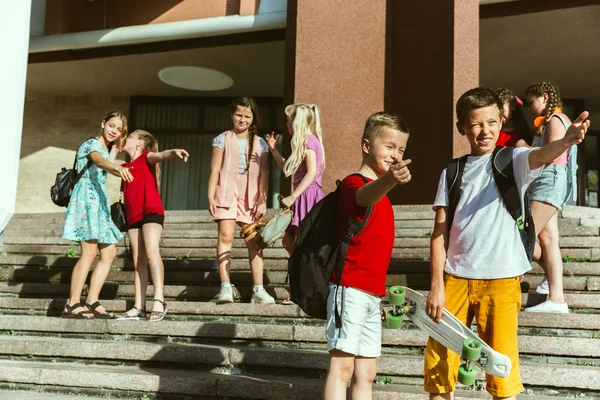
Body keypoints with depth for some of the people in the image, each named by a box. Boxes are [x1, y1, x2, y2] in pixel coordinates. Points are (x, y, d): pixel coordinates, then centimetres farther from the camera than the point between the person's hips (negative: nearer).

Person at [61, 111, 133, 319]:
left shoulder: (106, 150, 25)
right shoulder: (92, 144, -3)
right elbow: (99, 161, -26)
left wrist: (116, 148, 11)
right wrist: (117, 168, -47)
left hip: (99, 202, 9)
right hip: (86, 198, -9)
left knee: (109, 252, 2)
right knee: (90, 251, -18)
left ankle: (92, 302, 0)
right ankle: (72, 305, -18)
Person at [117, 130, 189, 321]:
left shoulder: (146, 157, 4)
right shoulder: (126, 166, 22)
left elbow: (160, 155, -15)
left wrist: (173, 151, -37)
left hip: (151, 211, -7)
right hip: (133, 216, 7)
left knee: (151, 252, -22)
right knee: (138, 261, 5)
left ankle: (159, 300, -25)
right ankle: (139, 307, 5)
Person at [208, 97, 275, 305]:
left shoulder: (260, 143, 11)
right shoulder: (223, 139, 6)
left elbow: (264, 174, 8)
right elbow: (215, 170, 3)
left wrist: (263, 200, 0)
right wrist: (211, 196, -4)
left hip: (251, 196, 2)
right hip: (227, 192, -2)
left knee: (253, 240, 1)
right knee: (225, 235, -13)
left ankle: (258, 290, 3)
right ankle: (226, 286, -12)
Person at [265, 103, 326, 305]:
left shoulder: (308, 139, -11)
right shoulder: (305, 141, 20)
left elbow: (312, 172, -21)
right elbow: (289, 169, 25)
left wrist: (292, 197, -22)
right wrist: (274, 150, 21)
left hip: (308, 196, -10)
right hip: (302, 198, 10)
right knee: (289, 241, 13)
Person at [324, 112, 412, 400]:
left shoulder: (378, 189, 18)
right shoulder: (354, 184, -11)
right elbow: (366, 196, -38)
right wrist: (389, 179, -61)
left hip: (372, 294, 9)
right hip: (351, 288, -9)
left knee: (366, 373, 11)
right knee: (342, 365, -9)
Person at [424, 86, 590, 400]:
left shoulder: (513, 160, 3)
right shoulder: (453, 172, 8)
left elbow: (541, 155, -21)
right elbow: (440, 232, 6)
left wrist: (566, 141, -44)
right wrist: (436, 285, -1)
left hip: (501, 280, -2)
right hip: (455, 278, 2)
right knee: (439, 364, 6)